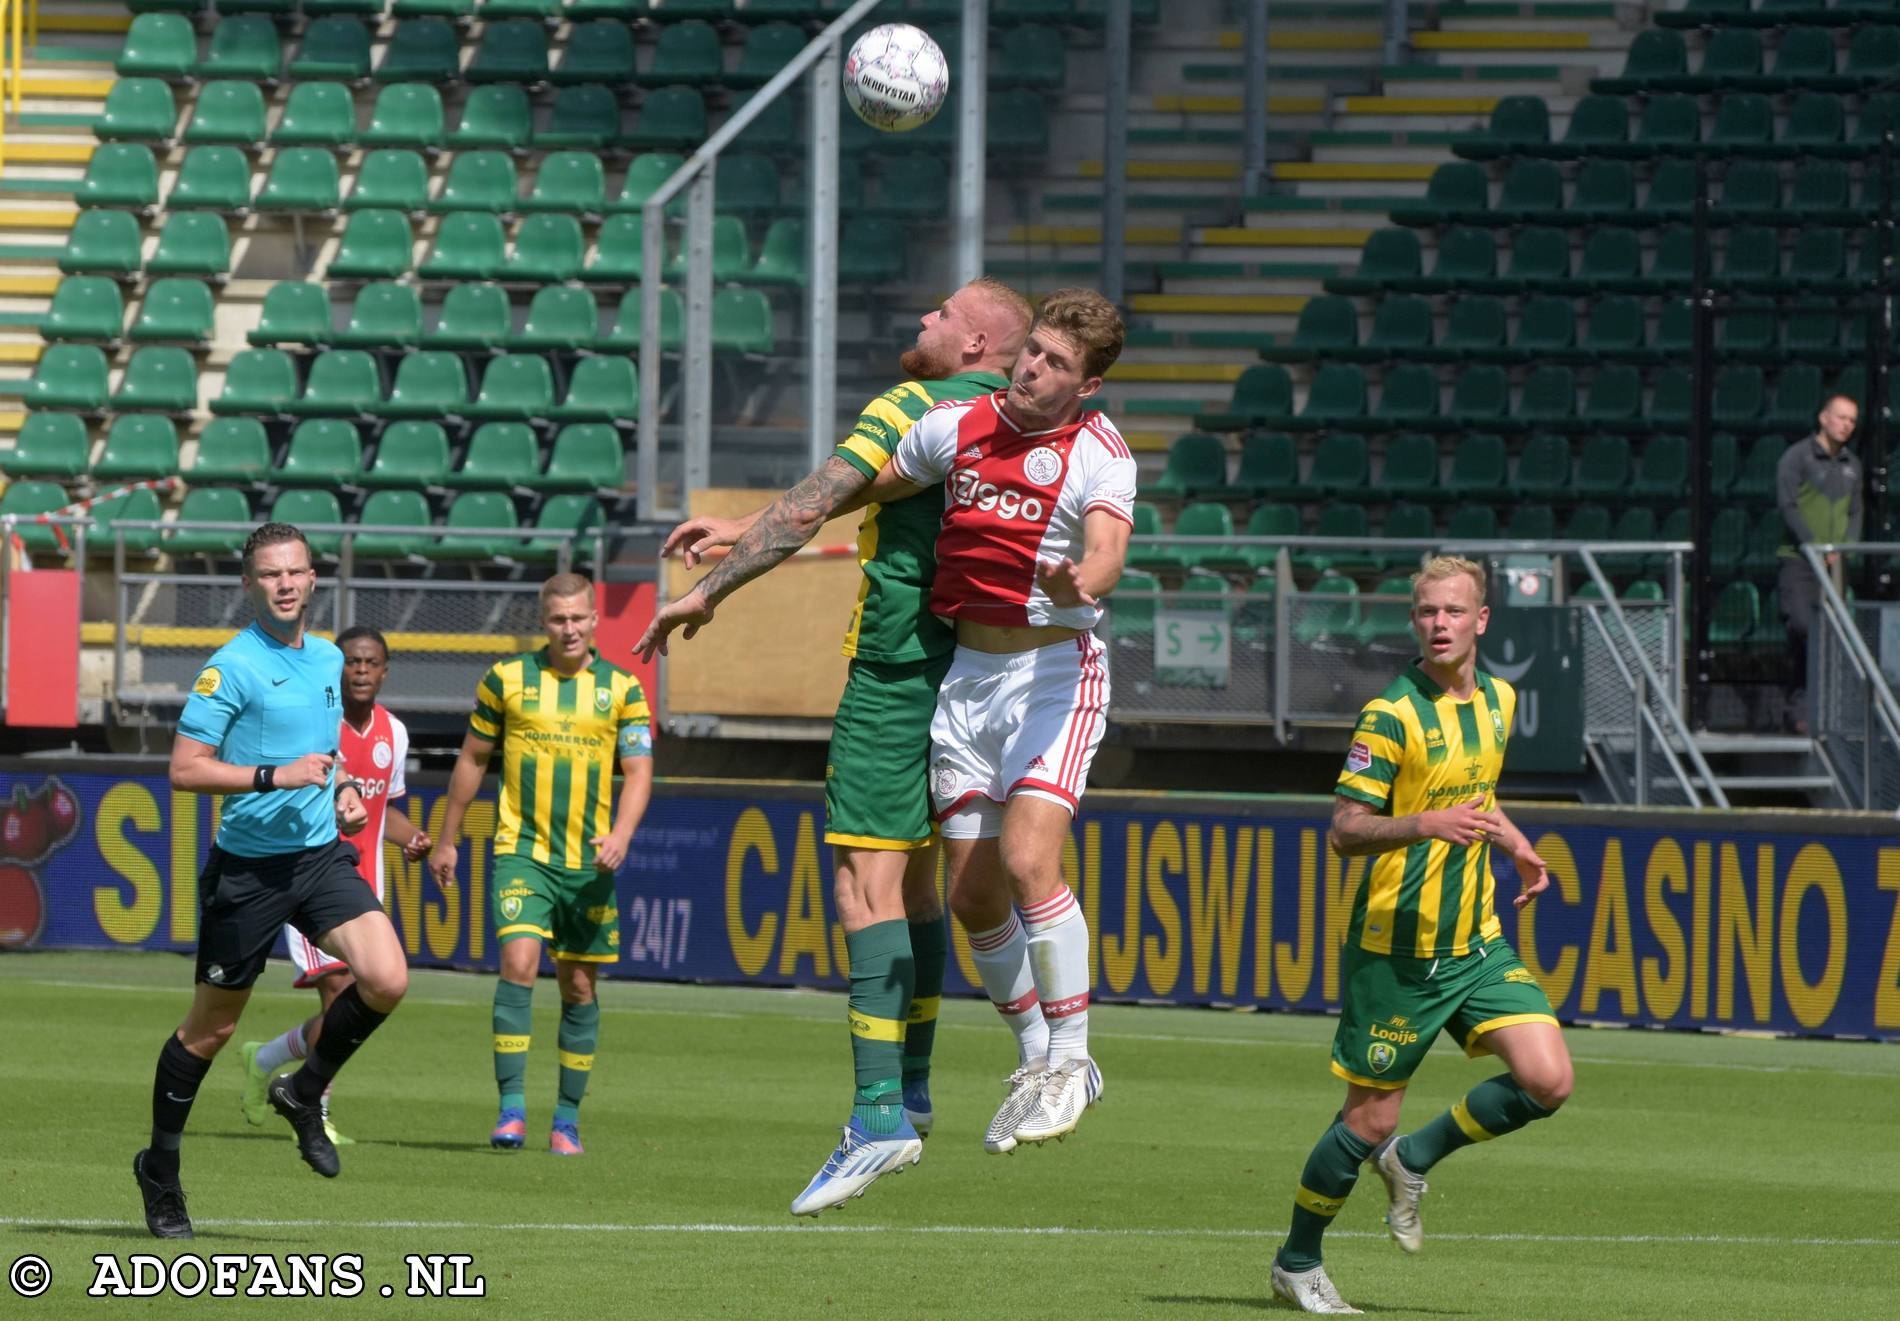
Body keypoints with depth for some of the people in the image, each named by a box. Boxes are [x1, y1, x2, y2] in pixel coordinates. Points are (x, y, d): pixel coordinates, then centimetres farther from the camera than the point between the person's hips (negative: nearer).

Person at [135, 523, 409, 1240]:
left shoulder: (328, 660, 10)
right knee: (212, 1027, 5)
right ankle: (160, 1169, 24)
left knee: (386, 978, -17)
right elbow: (185, 769, -16)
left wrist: (342, 791, 8)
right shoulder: (231, 667, -12)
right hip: (247, 866, -5)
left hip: (321, 855, 5)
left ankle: (304, 1092, 8)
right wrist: (274, 777, -24)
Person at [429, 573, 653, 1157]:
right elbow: (473, 759, 11)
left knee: (579, 987, 6)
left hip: (589, 861, 2)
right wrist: (447, 840, 14)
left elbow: (638, 771, 1)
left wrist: (619, 835, -16)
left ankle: (567, 1118, 17)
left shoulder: (622, 689, 3)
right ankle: (512, 1108, -18)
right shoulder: (506, 679, 2)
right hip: (522, 851, -2)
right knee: (518, 963, -20)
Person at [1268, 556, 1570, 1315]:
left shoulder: (1497, 701, 8)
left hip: (1476, 942, 6)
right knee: (1370, 1120, -2)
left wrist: (1512, 840, 20)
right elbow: (1345, 831, -18)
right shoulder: (1392, 714, -14)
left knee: (1547, 1081, -8)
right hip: (1395, 948, -6)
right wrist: (1427, 825, -32)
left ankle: (1415, 1159, 16)